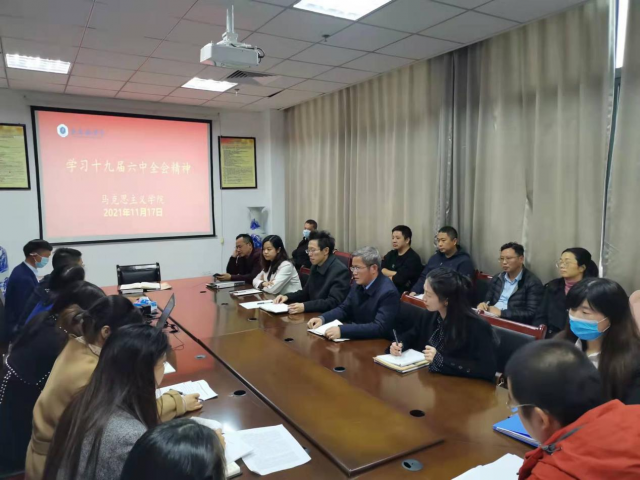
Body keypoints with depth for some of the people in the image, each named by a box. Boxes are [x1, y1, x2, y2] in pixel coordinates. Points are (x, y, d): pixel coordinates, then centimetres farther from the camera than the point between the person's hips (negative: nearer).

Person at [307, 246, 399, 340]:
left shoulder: (388, 292, -21)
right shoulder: (358, 285, 2)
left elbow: (380, 328, -29)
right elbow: (344, 309, 12)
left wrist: (342, 330, -37)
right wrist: (322, 318, -7)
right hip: (355, 338, 7)